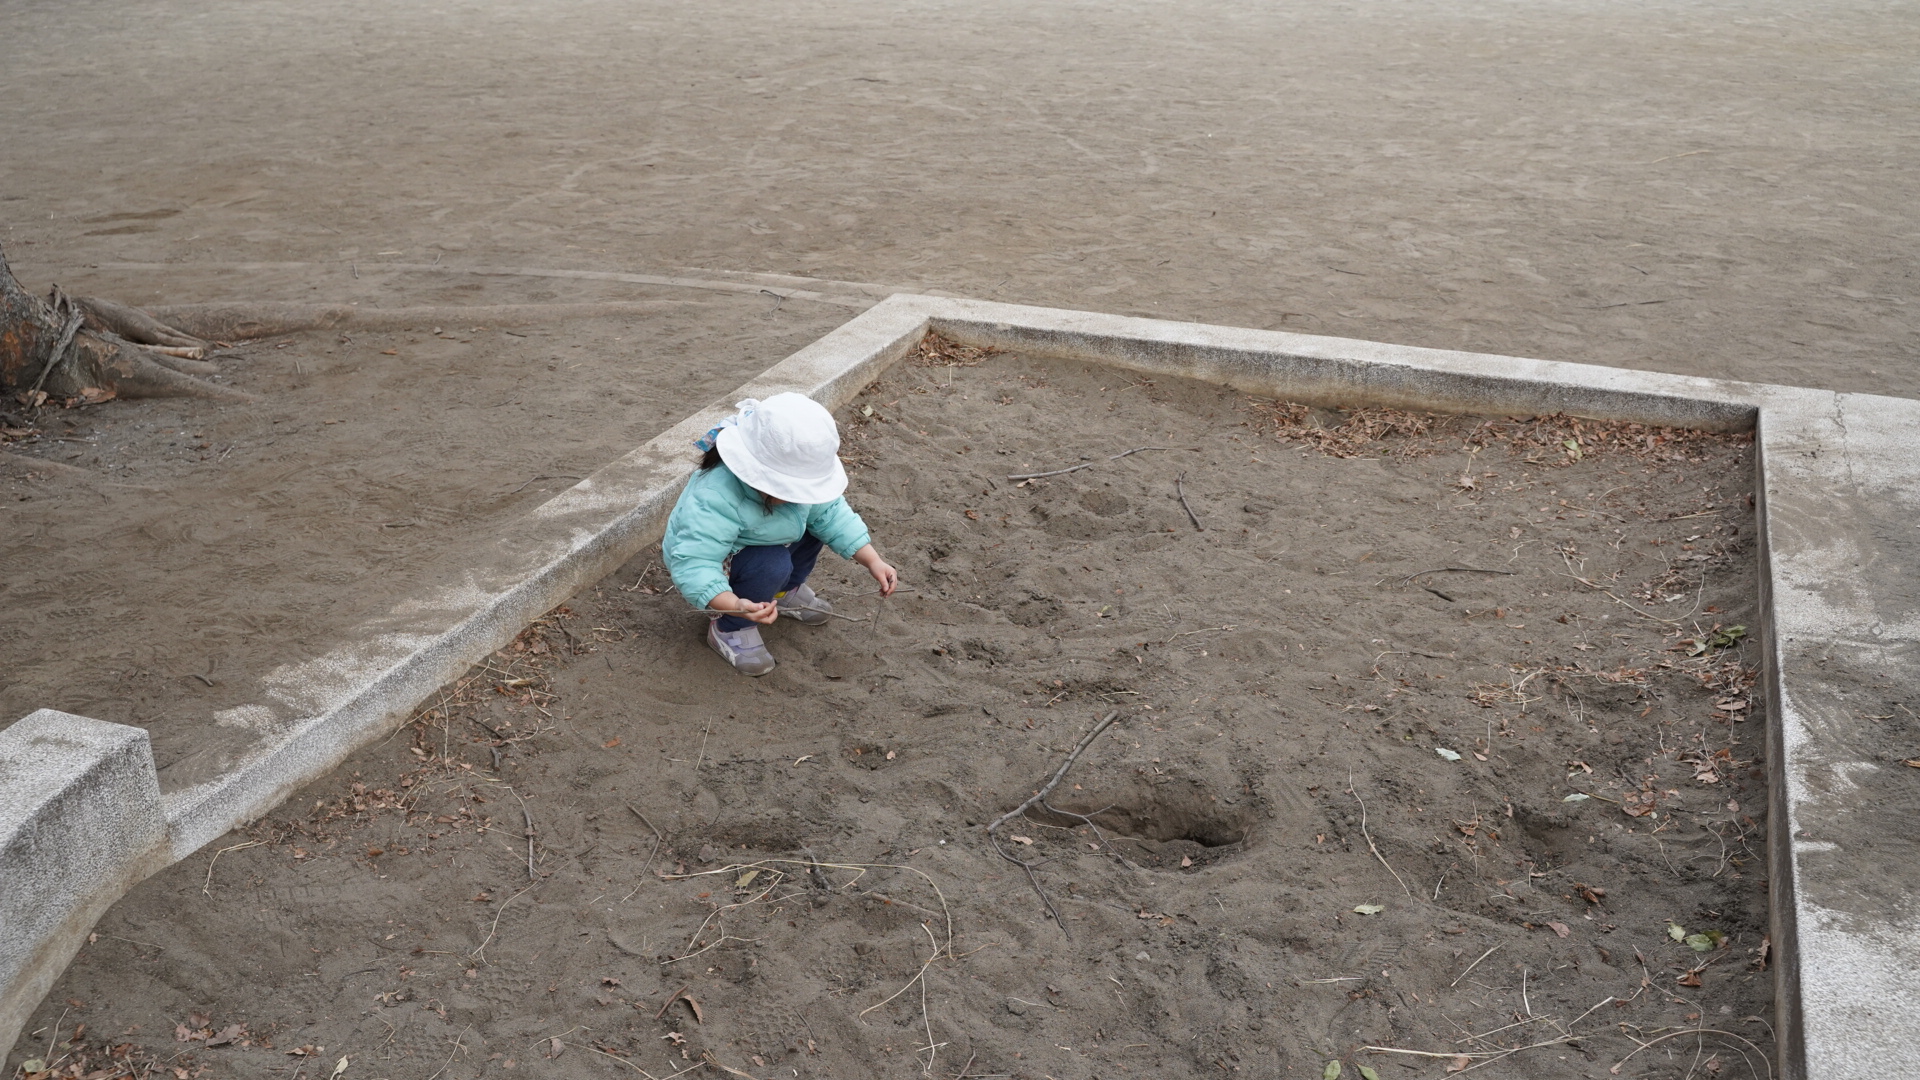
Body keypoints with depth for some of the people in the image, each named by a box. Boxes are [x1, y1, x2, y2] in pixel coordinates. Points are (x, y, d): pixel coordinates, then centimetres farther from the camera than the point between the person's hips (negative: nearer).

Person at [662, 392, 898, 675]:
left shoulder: (798, 477, -19)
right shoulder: (715, 498, -42)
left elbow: (832, 514, -9)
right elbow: (693, 566, -47)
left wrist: (873, 561, -19)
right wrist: (735, 605, -62)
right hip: (716, 564, -7)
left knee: (820, 513, -6)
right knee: (773, 566, -34)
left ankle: (786, 591, 14)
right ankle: (729, 629, -8)